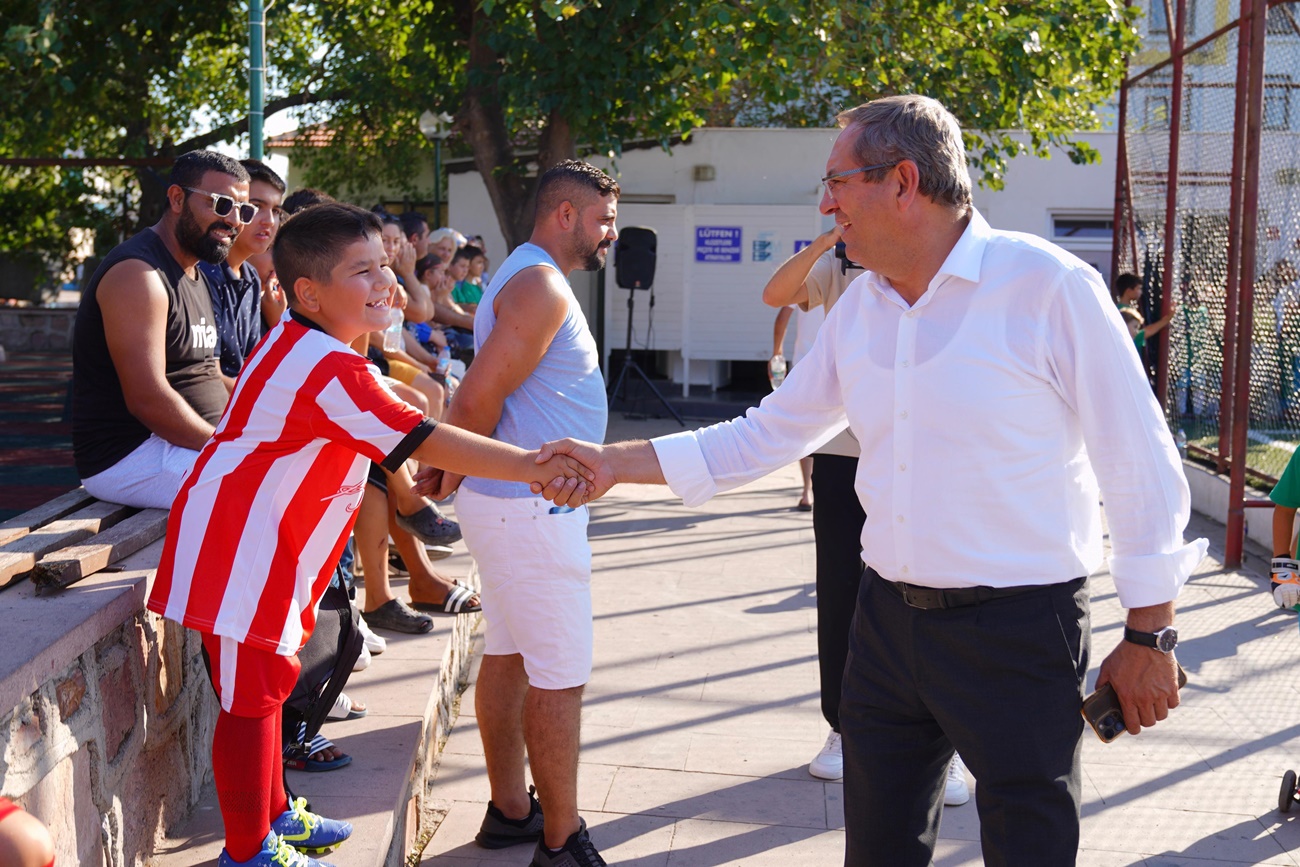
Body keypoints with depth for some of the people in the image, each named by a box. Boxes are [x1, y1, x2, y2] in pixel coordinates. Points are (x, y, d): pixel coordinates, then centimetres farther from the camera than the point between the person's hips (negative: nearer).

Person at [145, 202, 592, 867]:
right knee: (251, 695, 1)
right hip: (242, 556, -11)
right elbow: (426, 442, -27)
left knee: (263, 685, 21)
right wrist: (531, 467, -28)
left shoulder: (297, 345, 11)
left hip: (258, 549, 11)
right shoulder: (332, 371, -23)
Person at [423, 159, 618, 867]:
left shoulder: (525, 278, 17)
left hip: (513, 502, 10)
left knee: (507, 656, 16)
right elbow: (479, 396, -21)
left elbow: (481, 395, 16)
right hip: (530, 508, -10)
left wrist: (450, 468, 7)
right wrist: (455, 475, -6)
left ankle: (509, 810, 27)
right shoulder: (543, 286, -18)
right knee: (560, 677, -3)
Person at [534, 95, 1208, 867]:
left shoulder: (1048, 285, -14)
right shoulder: (861, 305, 6)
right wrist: (614, 463, 7)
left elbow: (1142, 465, -10)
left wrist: (1149, 637, -6)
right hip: (890, 621, 6)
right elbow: (767, 435, 13)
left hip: (1018, 630, -6)